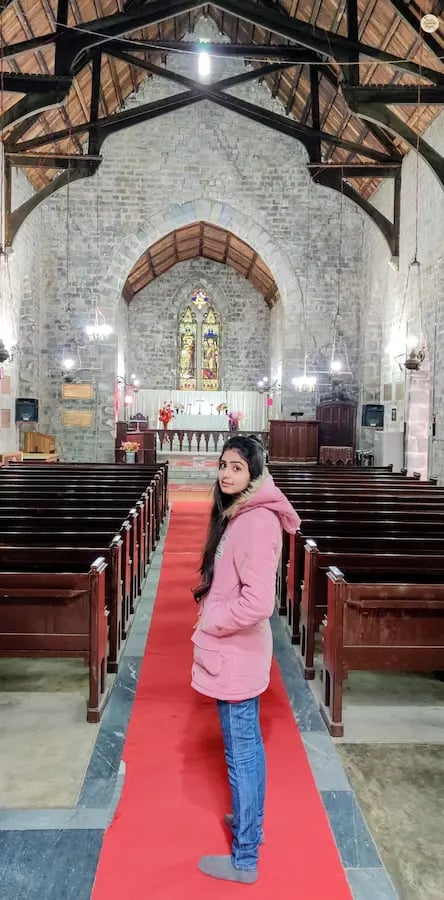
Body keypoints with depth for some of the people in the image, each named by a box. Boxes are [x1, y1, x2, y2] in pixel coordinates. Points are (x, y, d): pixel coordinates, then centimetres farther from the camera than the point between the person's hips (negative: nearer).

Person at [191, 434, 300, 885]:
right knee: (247, 745, 24)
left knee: (241, 753, 5)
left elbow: (257, 602, -28)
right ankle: (250, 820, 42)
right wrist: (211, 611, 7)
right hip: (236, 652, 9)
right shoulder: (238, 514, 7)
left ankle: (244, 859, 22)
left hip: (236, 655, -9)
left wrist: (210, 624, -15)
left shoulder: (257, 521, -24)